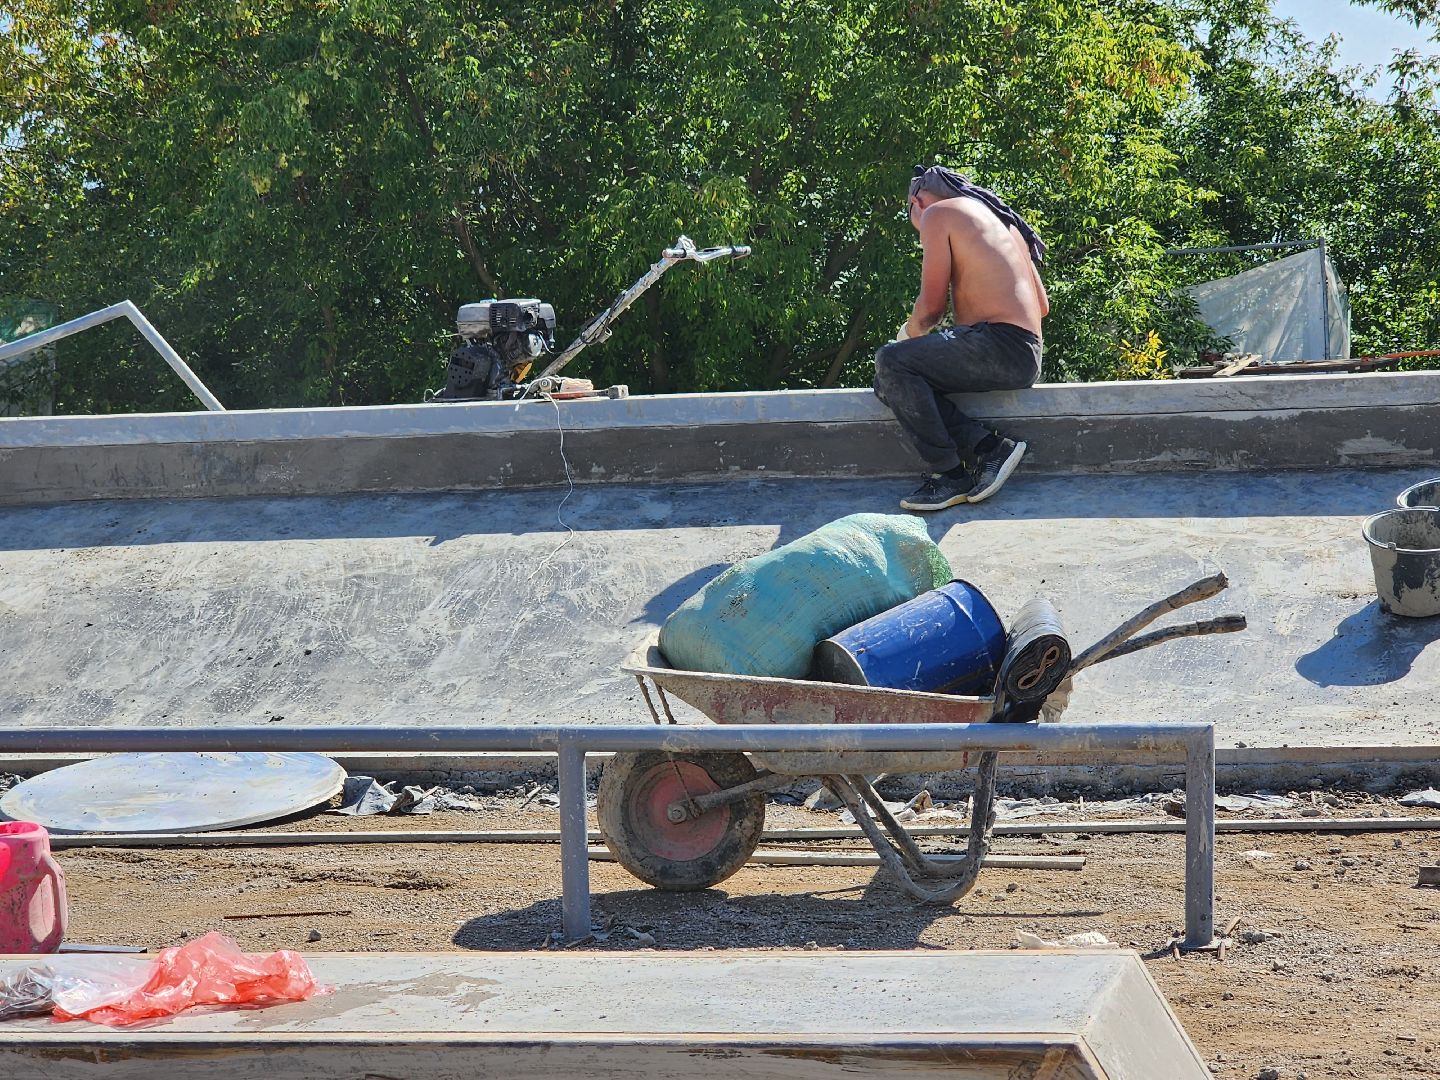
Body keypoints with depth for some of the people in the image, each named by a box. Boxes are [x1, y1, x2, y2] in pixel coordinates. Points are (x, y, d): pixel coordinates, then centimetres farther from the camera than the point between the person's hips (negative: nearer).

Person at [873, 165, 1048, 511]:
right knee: (888, 385, 7)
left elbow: (932, 305, -4)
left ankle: (947, 473, -15)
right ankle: (985, 446, -6)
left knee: (891, 361, -16)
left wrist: (909, 333, 18)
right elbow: (1042, 306, 26)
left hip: (999, 348, -9)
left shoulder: (937, 213, 1)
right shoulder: (1002, 220, 27)